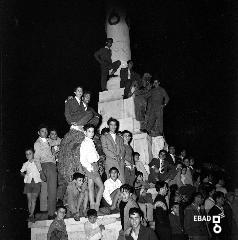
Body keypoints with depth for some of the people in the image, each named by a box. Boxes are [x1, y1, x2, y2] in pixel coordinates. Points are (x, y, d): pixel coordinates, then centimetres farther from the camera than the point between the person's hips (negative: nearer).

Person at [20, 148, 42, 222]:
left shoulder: (37, 162, 6)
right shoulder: (25, 164, 10)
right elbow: (21, 171, 23)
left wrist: (37, 165, -9)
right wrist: (24, 175, 6)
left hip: (36, 182, -2)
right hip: (28, 182, 2)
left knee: (33, 199, -10)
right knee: (29, 199, 1)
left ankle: (31, 215, -11)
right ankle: (31, 215, 8)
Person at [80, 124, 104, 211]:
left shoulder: (91, 142, 11)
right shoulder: (84, 143, -13)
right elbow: (82, 160, -15)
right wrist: (90, 167, -17)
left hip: (93, 166, 8)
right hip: (90, 166, -8)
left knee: (91, 187, 10)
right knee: (101, 187, -5)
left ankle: (92, 208, 14)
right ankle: (96, 207, 0)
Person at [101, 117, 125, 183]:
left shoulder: (120, 138, 24)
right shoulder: (104, 137, 12)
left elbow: (123, 150, 14)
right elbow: (105, 149, 0)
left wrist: (120, 156, -7)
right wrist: (114, 156, -10)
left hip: (120, 162, 3)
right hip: (110, 163, -3)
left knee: (122, 181, -8)